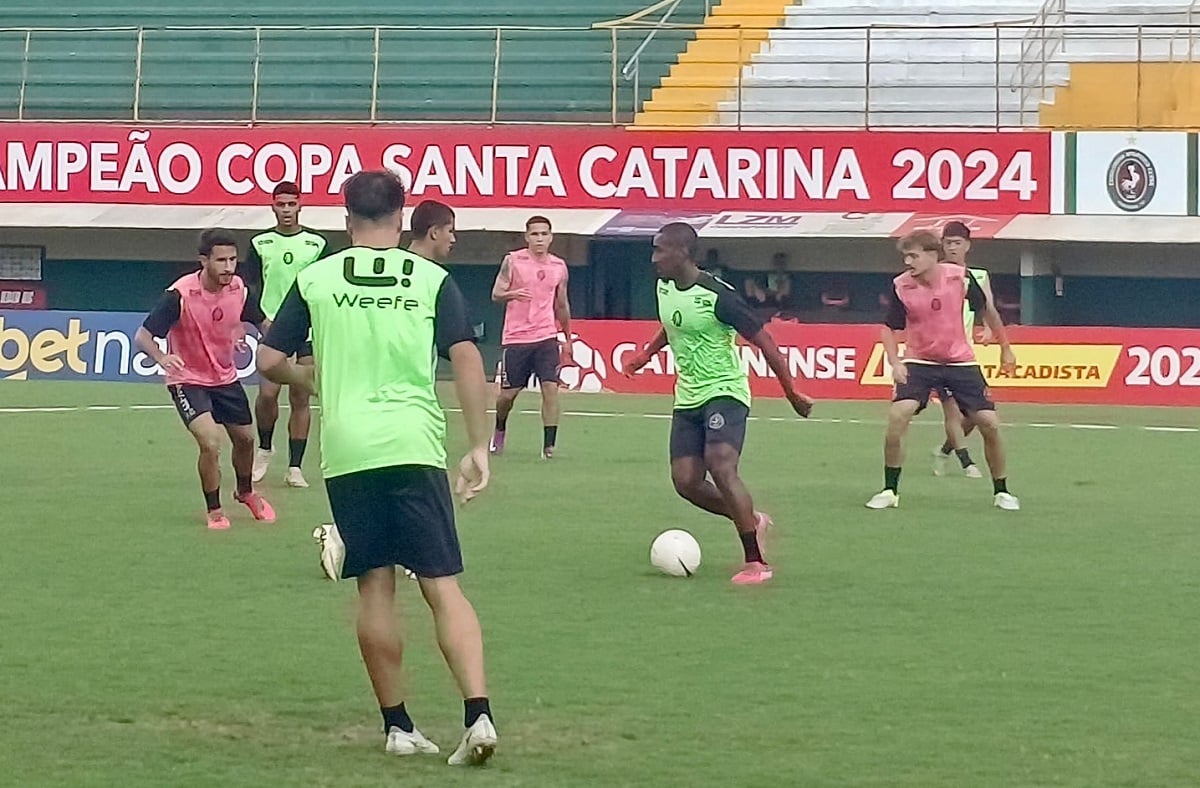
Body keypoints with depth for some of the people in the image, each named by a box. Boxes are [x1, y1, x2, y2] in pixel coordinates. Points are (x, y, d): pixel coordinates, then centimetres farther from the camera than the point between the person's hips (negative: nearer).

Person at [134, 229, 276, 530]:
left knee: (245, 439, 19)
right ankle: (214, 510, 1)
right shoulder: (180, 295, -28)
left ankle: (246, 492, 50)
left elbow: (261, 321, 8)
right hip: (188, 380, -6)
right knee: (210, 442, -22)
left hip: (226, 378, 6)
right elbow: (142, 336, -28)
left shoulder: (238, 288, -12)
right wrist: (161, 358, -49)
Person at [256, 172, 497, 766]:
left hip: (346, 450, 1)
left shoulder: (315, 279, 6)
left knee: (375, 586, 9)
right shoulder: (432, 280, 4)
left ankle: (398, 727, 12)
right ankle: (478, 714, -15)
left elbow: (269, 362, 7)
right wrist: (478, 447, -1)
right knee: (442, 585, -1)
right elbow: (466, 360, -4)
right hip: (414, 446, -1)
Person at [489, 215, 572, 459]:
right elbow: (496, 294, -5)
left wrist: (567, 339, 22)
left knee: (551, 389, -13)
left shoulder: (559, 267, 8)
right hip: (516, 338, -2)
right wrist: (511, 294, -27)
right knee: (508, 393, 6)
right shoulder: (513, 261, -2)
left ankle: (549, 446, -11)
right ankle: (499, 432, 34)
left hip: (547, 338, 2)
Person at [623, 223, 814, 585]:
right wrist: (647, 353, 20)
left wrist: (791, 393, -13)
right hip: (687, 397, 8)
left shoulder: (717, 296, -21)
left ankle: (756, 563, -20)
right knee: (686, 481, 0)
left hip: (724, 393, -8)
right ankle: (752, 521, 24)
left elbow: (763, 340, -15)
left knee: (721, 468, -25)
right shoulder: (664, 288, 3)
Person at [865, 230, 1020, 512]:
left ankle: (1001, 491, 16)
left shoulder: (960, 277, -13)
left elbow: (987, 310, 4)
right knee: (897, 416, -22)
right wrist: (895, 362, -18)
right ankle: (889, 491, -8)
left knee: (989, 423, -4)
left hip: (961, 362, 1)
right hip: (919, 362, -1)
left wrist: (1005, 348, 12)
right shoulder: (901, 286, -13)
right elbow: (890, 328, -1)